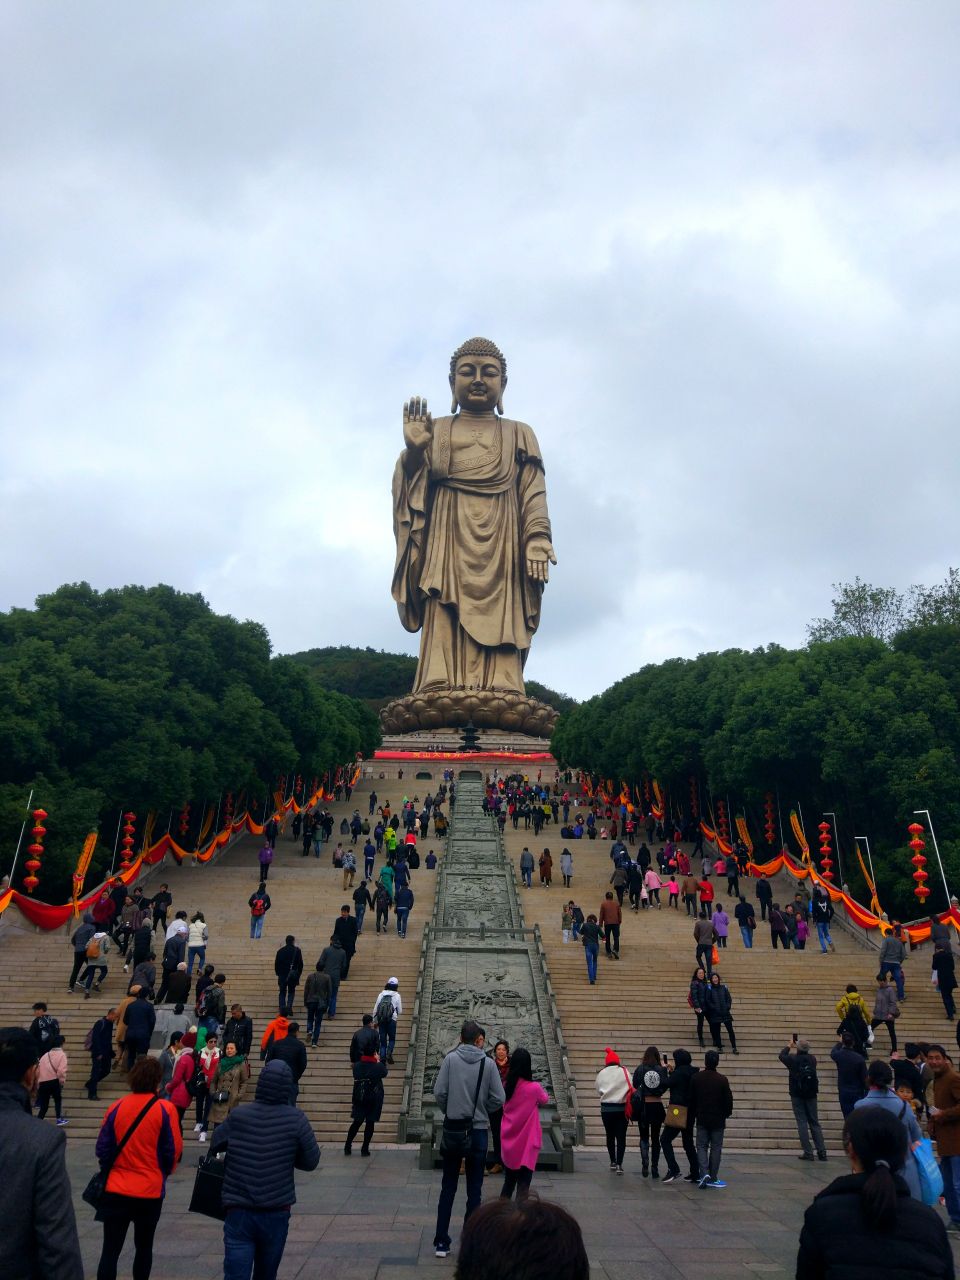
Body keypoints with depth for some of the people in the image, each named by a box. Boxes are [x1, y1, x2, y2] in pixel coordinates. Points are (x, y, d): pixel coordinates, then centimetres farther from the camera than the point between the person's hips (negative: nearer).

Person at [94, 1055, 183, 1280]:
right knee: (144, 1247, 18)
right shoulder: (165, 1109, -12)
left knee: (110, 1249, 6)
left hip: (116, 1189, 1)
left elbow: (102, 1149, 0)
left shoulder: (116, 1108, -6)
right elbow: (174, 1151, -6)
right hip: (150, 1190, -1)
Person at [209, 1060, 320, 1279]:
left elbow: (214, 1146, 9)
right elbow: (311, 1161, -3)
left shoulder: (237, 1115, -7)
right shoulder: (296, 1119, -12)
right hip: (276, 1213, 0)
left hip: (239, 1212, 0)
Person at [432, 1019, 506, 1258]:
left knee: (448, 1187, 13)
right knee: (474, 1189, 11)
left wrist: (449, 1111, 6)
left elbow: (439, 1092, -12)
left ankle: (441, 1242, 15)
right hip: (478, 1131, -1)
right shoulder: (488, 1063, -7)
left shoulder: (451, 1058, -8)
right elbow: (499, 1098, -8)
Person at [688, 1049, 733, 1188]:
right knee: (716, 1148, 9)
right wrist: (727, 1114, 12)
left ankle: (704, 1173, -10)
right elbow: (728, 1100, -7)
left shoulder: (696, 1078, -4)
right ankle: (713, 1178, 11)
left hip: (701, 1119, 1)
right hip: (718, 1120, -1)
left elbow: (691, 1099, 3)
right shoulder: (722, 1080, -12)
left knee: (701, 1147, 9)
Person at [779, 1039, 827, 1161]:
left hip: (797, 1095, -3)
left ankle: (808, 1152, -2)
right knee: (814, 1122, 11)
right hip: (811, 1095, 3)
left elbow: (781, 1055, 9)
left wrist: (789, 1046, 23)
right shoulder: (812, 1059, -4)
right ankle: (822, 1151, 6)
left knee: (802, 1123, 0)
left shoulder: (793, 1059, -11)